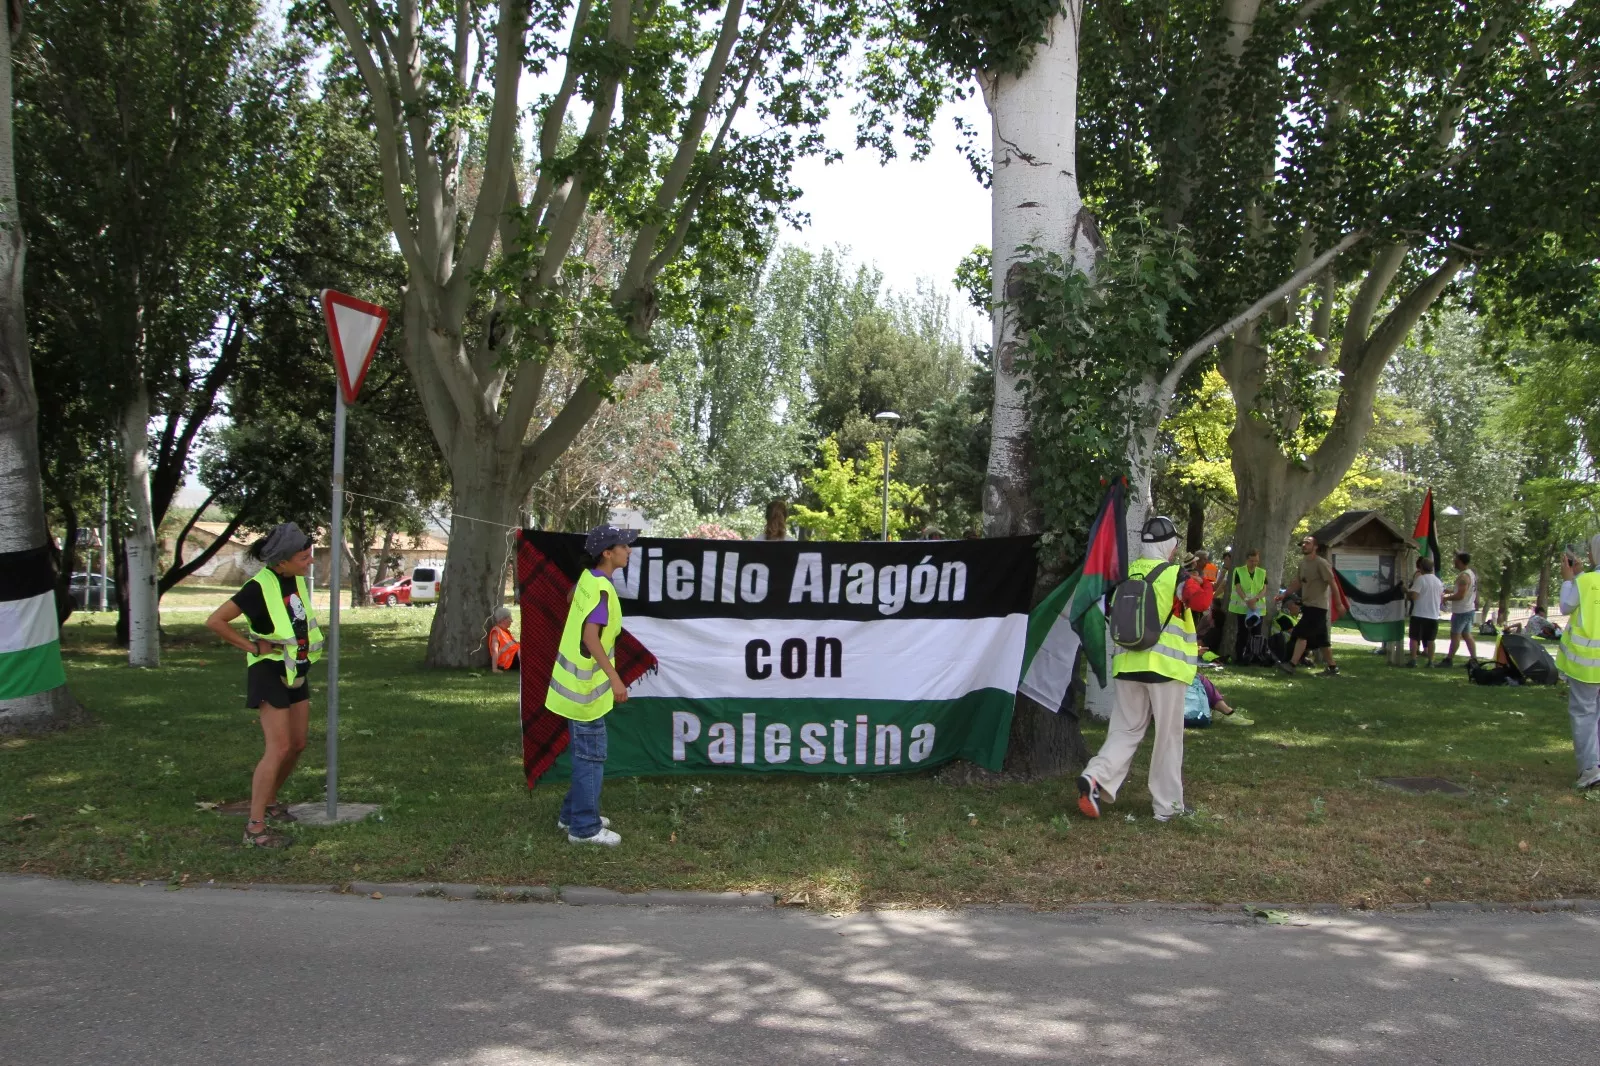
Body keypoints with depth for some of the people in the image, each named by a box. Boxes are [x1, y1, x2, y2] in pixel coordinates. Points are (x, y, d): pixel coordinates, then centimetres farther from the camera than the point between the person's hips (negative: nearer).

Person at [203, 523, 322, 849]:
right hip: (270, 672, -8)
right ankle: (255, 828, -9)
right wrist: (252, 646, -17)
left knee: (297, 745, 11)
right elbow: (215, 621, -21)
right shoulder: (259, 587, -20)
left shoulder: (297, 579, 3)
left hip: (297, 671, 8)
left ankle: (269, 800, 32)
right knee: (278, 749, -13)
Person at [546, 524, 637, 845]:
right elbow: (591, 637, -33)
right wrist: (615, 677, -38)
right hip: (585, 686, -10)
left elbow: (572, 597, 25)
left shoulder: (588, 578, 5)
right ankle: (585, 828, 7)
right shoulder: (601, 589, -23)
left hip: (577, 681, 10)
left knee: (585, 753, 20)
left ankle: (573, 813, 30)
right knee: (592, 756, 0)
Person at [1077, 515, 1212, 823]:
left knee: (1125, 731, 11)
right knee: (1168, 738, 6)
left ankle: (1095, 777, -12)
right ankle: (1168, 805, 12)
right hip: (1164, 665, -5)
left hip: (1127, 664, 5)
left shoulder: (1126, 574, 9)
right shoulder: (1175, 576, -7)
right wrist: (1206, 584, 0)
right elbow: (1200, 602, -21)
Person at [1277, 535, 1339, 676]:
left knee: (1301, 634, -17)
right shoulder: (1302, 562, 11)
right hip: (1307, 605, 8)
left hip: (1317, 606, -8)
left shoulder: (1321, 563, -14)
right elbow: (1297, 582, 20)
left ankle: (1292, 664, -21)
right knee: (1321, 639, 13)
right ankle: (1332, 667, 21)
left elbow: (1332, 583, -14)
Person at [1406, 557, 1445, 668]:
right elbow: (1442, 598, 16)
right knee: (1430, 639, 10)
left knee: (1415, 638, 2)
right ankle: (1430, 661, 9)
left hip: (1419, 614, -5)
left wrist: (1406, 594, 0)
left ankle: (1413, 660, -2)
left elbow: (1414, 595, -19)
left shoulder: (1420, 578, -11)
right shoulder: (1438, 581, 10)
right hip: (1433, 615, 5)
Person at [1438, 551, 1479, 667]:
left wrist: (1446, 598, -12)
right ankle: (1473, 659, 13)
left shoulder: (1463, 576, -21)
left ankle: (1449, 659, 1)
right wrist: (1450, 591, 14)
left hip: (1461, 611, -10)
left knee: (1455, 635, -3)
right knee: (1466, 635, 13)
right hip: (1469, 609, 10)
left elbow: (1460, 595, -24)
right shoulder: (1471, 573, 11)